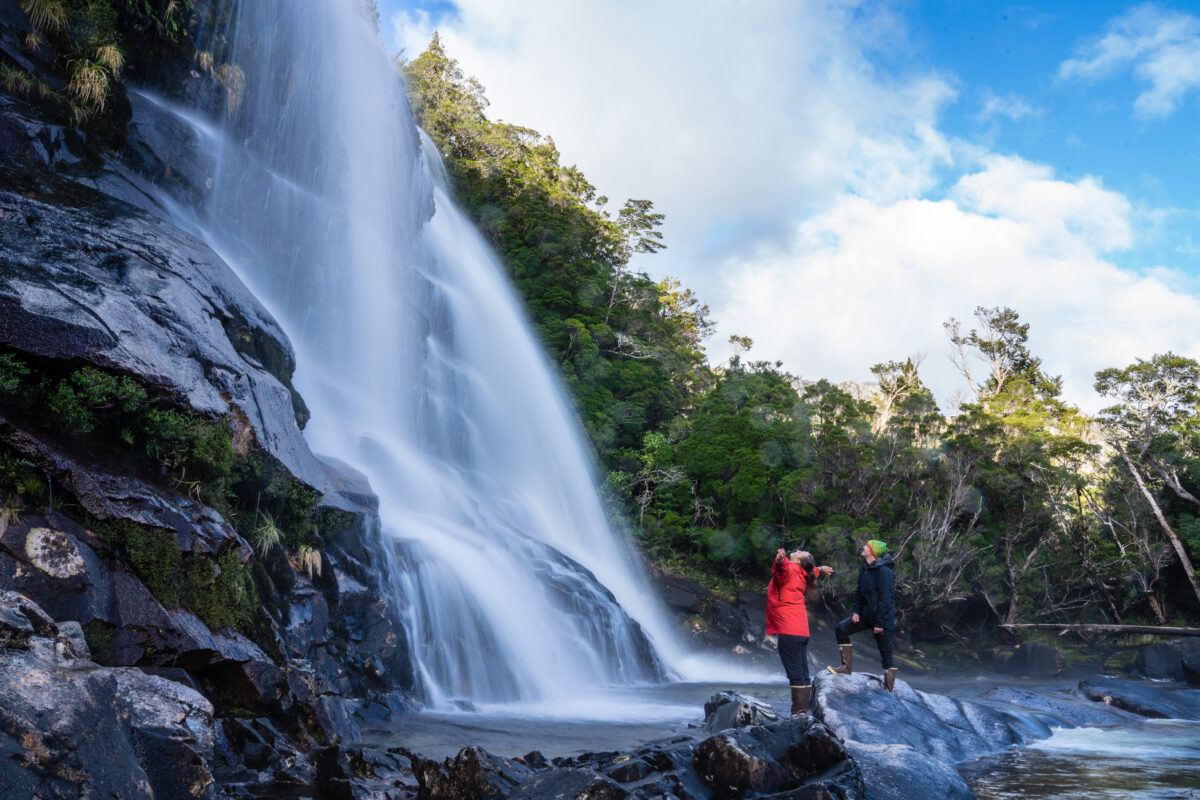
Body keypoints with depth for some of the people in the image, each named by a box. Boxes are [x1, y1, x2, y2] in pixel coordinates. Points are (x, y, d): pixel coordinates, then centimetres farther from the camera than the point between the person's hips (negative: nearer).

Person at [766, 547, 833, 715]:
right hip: (801, 630, 9)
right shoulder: (801, 574, 17)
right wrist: (821, 569, 62)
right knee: (803, 674, 9)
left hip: (789, 631, -9)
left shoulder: (789, 570, -7)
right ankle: (804, 711, 11)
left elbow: (783, 568, -33)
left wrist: (780, 560, -54)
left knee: (795, 673, -11)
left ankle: (798, 713, -12)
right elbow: (812, 571, 41)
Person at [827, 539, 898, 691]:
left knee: (886, 654, 0)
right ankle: (846, 667, 5)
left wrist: (880, 623, -20)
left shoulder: (884, 572, -18)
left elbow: (886, 599, -20)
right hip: (866, 614, 8)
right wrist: (855, 611, 3)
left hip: (883, 618, -8)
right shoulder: (864, 570, 10)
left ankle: (889, 689, 11)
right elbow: (859, 594, 18)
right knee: (841, 629, -1)